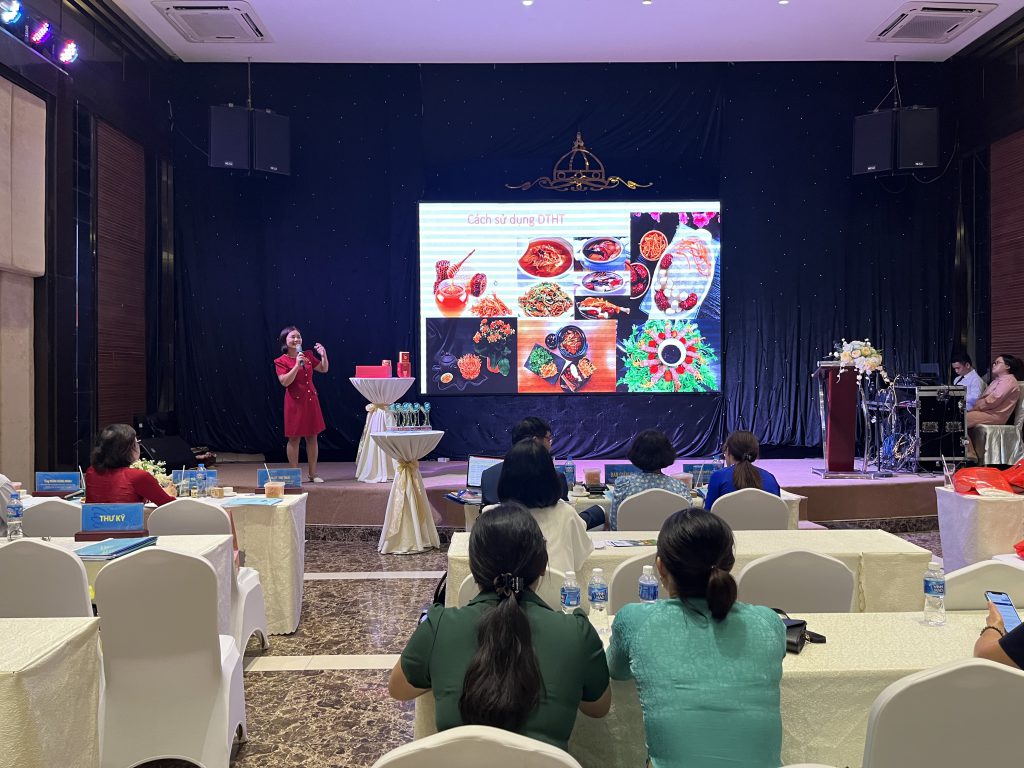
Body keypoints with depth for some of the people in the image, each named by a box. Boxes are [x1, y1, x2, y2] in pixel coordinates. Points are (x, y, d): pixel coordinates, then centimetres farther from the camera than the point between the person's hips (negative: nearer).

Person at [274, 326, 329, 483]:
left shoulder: (308, 355, 8)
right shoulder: (281, 361, -6)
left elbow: (324, 369, 14)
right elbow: (285, 382, -17)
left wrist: (324, 355, -3)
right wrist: (297, 365, -24)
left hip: (311, 400, 5)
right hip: (295, 401, -5)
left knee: (312, 437, 7)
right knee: (294, 438, 0)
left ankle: (313, 474, 15)